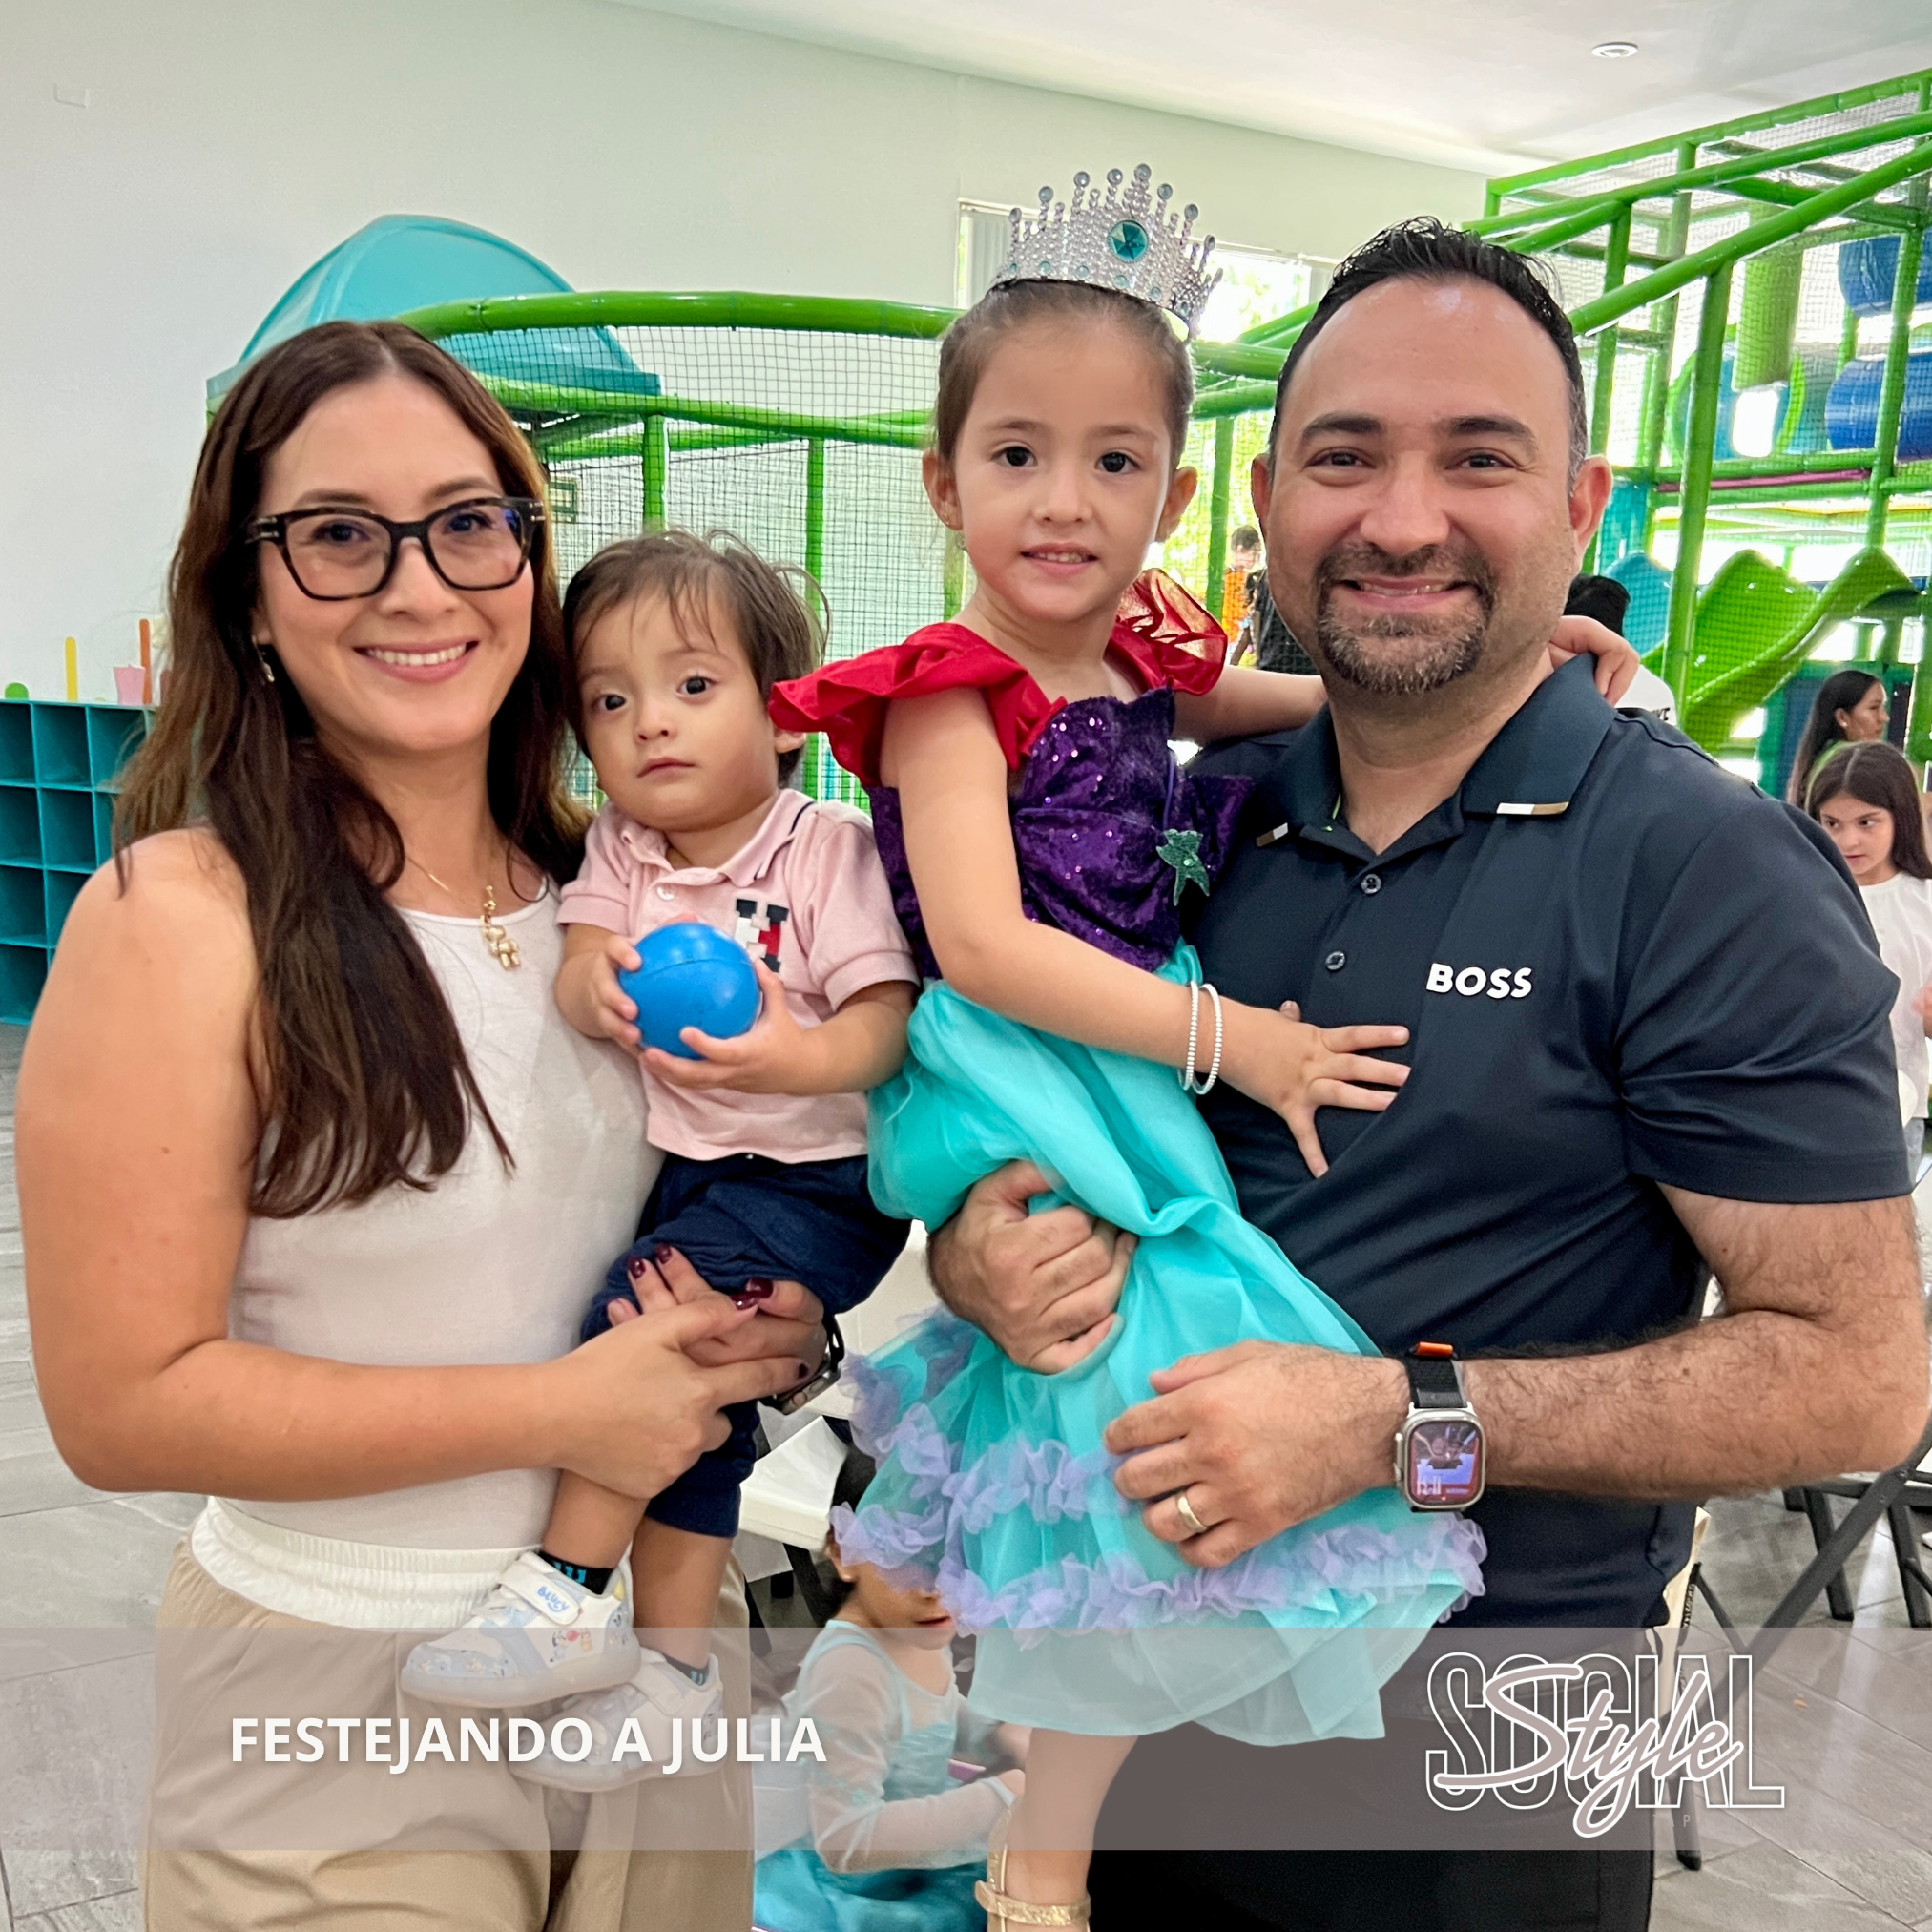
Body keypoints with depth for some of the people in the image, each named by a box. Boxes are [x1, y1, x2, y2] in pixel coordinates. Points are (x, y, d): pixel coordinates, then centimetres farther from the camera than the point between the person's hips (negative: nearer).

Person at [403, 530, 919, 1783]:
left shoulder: (827, 846, -10)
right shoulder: (618, 849, 6)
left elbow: (888, 1018, -16)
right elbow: (575, 972, -8)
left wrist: (805, 1058, -37)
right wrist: (604, 992, -33)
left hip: (812, 1179, -5)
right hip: (676, 1166, 5)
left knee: (646, 1302, -23)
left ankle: (569, 1589, -7)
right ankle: (675, 1667, 23)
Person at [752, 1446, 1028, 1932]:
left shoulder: (921, 1628, -6)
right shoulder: (851, 1670, -32)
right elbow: (848, 1841, -32)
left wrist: (1001, 1739, -2)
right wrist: (999, 1798, -29)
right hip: (866, 1890, -8)